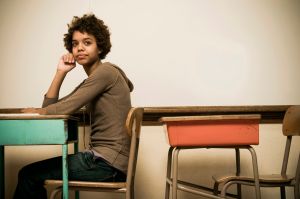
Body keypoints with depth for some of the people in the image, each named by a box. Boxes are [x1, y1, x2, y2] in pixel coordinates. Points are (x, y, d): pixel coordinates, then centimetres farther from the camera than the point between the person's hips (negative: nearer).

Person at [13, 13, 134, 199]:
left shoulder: (106, 72, -9)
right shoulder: (91, 82, 18)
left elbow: (64, 109, -15)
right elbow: (49, 108, 14)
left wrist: (34, 111, 4)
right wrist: (60, 72, 7)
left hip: (107, 163, -9)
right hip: (106, 160, 9)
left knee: (29, 175, -7)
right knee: (32, 173, 17)